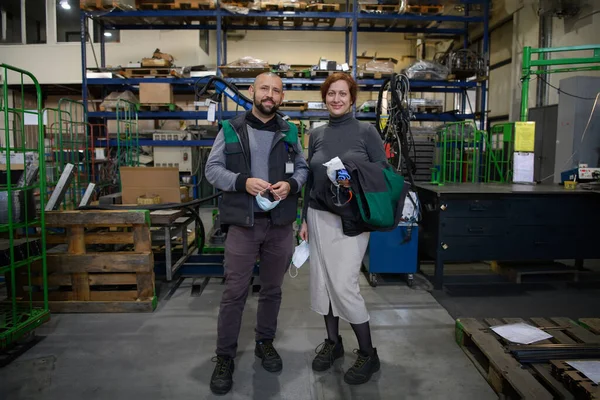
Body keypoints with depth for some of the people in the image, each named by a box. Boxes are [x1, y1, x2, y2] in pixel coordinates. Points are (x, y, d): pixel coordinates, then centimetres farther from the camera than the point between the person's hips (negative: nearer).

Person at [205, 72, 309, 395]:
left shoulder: (289, 132, 9)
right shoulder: (231, 129, 2)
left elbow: (303, 168, 11)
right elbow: (212, 169, -1)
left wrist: (291, 184, -12)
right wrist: (243, 181, -18)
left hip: (280, 224, 3)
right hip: (242, 223, -2)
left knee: (272, 289, 14)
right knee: (234, 292, 1)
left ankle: (265, 342, 34)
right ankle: (224, 357, 16)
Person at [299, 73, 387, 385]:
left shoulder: (366, 131, -4)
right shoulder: (316, 135, 8)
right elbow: (309, 180, 11)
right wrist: (304, 219, 9)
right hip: (319, 216, 5)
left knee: (344, 284, -7)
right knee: (322, 282, 9)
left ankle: (368, 354, 13)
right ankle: (333, 342, 30)